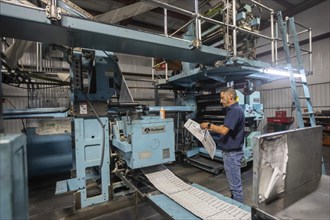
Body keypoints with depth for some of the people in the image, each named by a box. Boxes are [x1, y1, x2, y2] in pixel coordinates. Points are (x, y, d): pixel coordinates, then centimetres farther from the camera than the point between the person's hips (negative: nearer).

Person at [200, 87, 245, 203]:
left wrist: (208, 125, -16)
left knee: (235, 184, 4)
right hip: (230, 151, 11)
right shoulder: (233, 110, 12)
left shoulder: (235, 110, -21)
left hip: (232, 153, -11)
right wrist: (209, 128, 8)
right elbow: (225, 127, 17)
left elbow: (224, 130, -29)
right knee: (234, 182, 21)